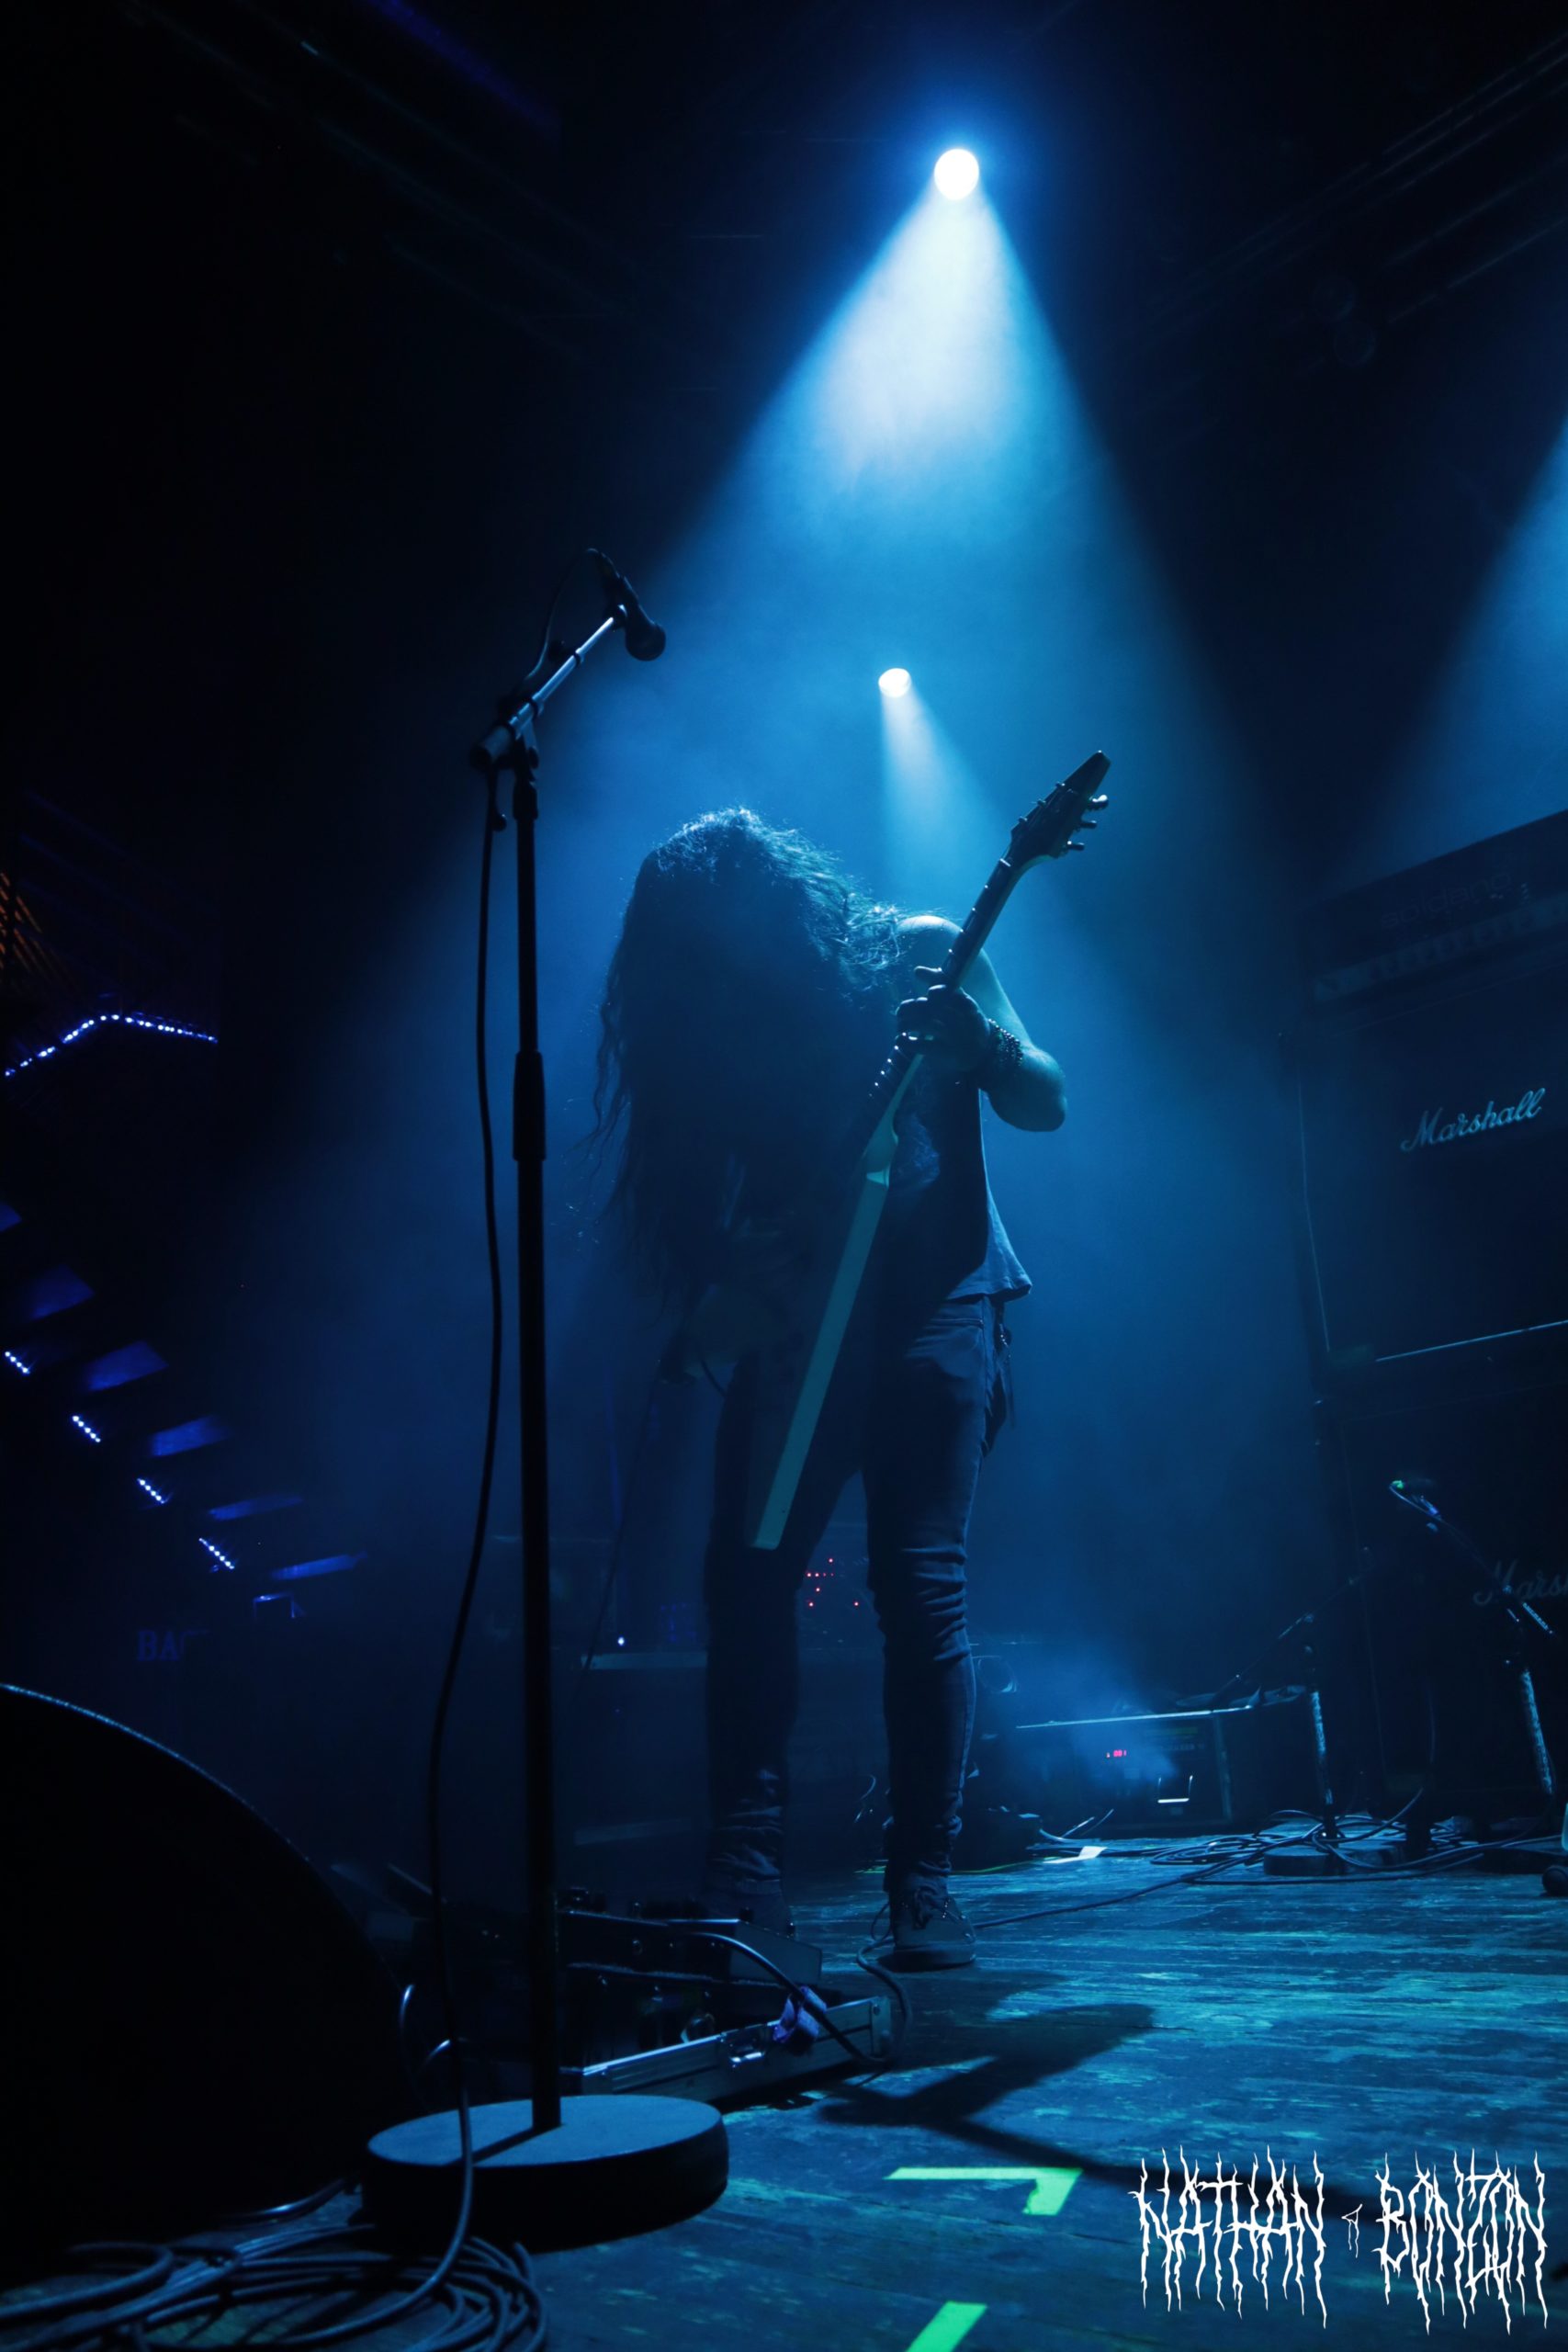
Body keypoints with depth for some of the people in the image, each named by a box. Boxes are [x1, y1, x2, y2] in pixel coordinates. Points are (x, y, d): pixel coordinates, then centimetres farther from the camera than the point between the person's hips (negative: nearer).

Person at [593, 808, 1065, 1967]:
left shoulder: (913, 953, 0)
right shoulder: (710, 1022, 7)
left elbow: (1046, 1103, -1)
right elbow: (697, 1205, 6)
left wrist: (980, 1041, -22)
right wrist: (721, 1297, -14)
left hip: (932, 1298, -3)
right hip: (796, 1316, 3)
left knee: (921, 1585, -7)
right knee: (746, 1575, -6)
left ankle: (925, 1880, 5)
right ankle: (746, 1872, 3)